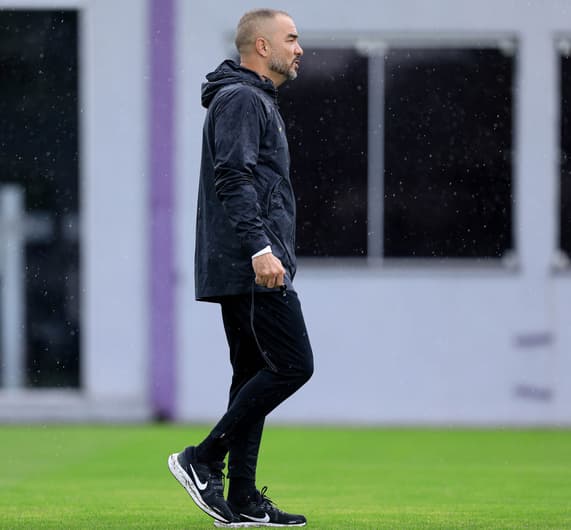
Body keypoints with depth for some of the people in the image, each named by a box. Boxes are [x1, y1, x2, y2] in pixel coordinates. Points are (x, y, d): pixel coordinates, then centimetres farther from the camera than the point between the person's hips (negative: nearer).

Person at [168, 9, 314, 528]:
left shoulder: (256, 100, 23)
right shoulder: (242, 100, -10)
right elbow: (234, 179, -21)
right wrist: (260, 248, -28)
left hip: (242, 270, 11)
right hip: (253, 269, -11)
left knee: (255, 374, 8)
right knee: (292, 365, -12)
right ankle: (203, 460, -9)